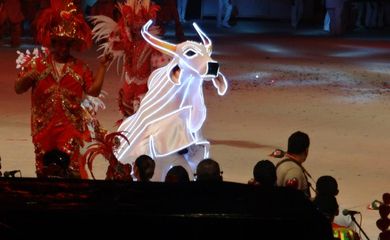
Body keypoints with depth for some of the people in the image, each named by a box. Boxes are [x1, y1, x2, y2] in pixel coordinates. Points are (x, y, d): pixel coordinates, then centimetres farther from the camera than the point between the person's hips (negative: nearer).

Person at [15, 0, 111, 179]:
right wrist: (27, 77, -20)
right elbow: (18, 89, 1)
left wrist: (103, 66, -5)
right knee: (44, 168, 9)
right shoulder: (37, 63, 2)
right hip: (43, 126, 1)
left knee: (70, 167, -11)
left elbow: (94, 90, -2)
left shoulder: (79, 68, 4)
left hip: (70, 126, -1)